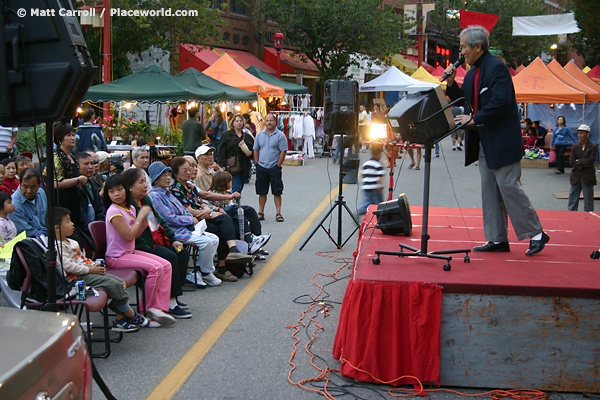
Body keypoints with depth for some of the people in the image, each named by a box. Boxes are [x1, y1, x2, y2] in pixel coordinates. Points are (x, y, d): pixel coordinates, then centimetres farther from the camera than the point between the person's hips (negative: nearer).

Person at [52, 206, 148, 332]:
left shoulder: (71, 242, 21)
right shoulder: (58, 247, -13)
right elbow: (68, 266, -22)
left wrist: (94, 265, 8)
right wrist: (90, 270, -18)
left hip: (87, 272, 11)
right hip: (77, 278, -11)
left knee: (120, 282, 0)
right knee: (113, 284, -20)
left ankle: (120, 319, -1)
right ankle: (132, 315, -5)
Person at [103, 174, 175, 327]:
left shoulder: (131, 209, 10)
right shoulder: (114, 211, -17)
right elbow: (129, 236, -22)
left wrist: (146, 220, 2)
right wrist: (141, 216, -13)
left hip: (130, 252, 9)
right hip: (117, 257, -9)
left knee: (166, 265, -4)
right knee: (156, 267, -23)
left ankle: (157, 308, -11)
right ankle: (145, 309, -9)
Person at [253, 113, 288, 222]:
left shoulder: (280, 135, -4)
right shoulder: (260, 135, 9)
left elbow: (283, 151, -6)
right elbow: (255, 150, 14)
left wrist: (278, 165, -10)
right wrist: (257, 163, 5)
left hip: (274, 167, -3)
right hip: (261, 167, 4)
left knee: (277, 192, -1)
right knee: (262, 191, 9)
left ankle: (278, 213, 5)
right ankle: (261, 212, 17)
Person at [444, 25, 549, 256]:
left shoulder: (497, 67, -13)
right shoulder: (472, 73, 15)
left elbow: (500, 102, -23)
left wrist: (474, 119, -20)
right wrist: (451, 84, 4)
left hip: (503, 140, -9)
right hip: (484, 143, 9)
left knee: (509, 187, -8)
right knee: (490, 191, 9)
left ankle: (536, 234, 3)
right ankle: (498, 239, 15)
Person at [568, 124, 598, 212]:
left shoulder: (593, 146, -4)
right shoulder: (575, 146, 8)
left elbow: (591, 160, -16)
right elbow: (571, 161, -2)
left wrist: (578, 161, -8)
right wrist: (583, 165, -11)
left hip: (588, 177, -4)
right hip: (576, 176, 4)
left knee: (588, 200, 2)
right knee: (572, 199, 8)